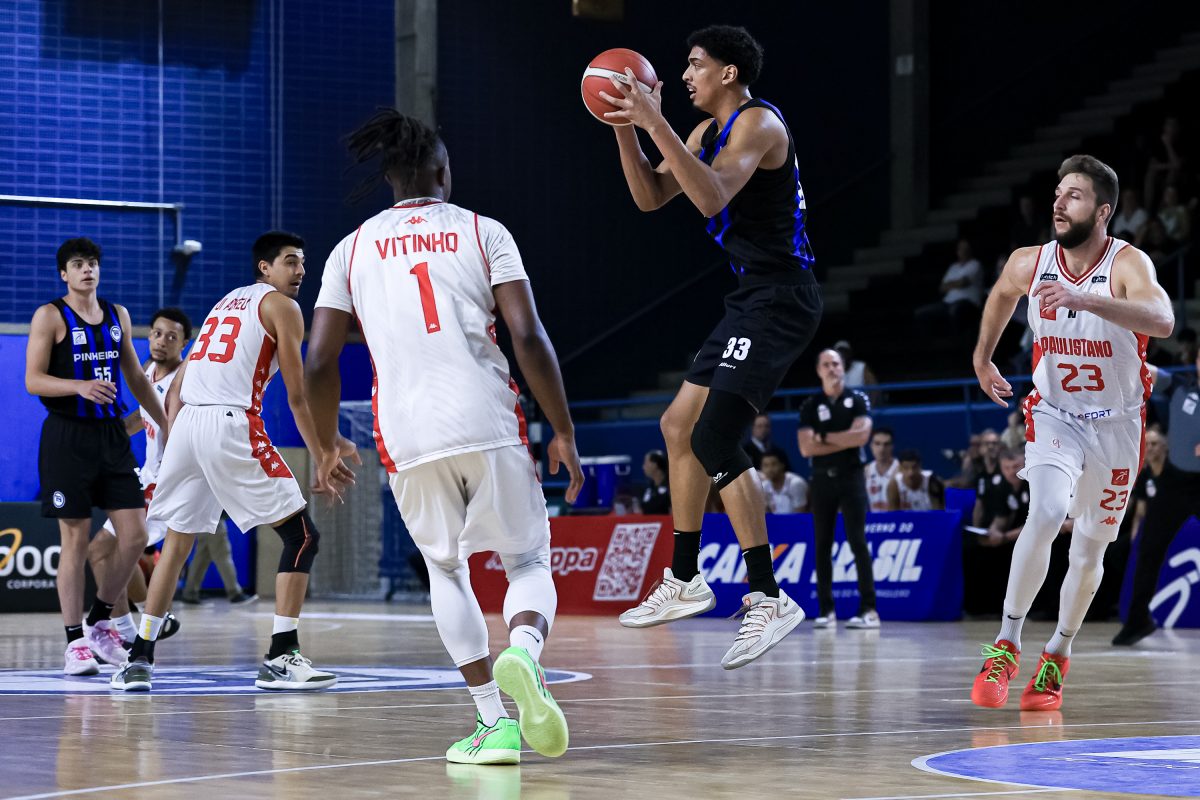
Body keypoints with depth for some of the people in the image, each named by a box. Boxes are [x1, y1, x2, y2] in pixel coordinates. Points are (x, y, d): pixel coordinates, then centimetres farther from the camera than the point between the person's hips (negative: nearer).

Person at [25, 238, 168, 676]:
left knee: (135, 534, 0)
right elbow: (33, 380, -11)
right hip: (68, 436, -5)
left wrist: (167, 425, 18)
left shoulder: (117, 314, 12)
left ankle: (99, 620, 18)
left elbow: (136, 377, 20)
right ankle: (75, 640, 3)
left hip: (112, 434, 5)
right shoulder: (50, 316, -4)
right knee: (76, 538, -4)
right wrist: (81, 386, -27)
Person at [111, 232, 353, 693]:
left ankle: (139, 660, 13)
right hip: (232, 425, -7)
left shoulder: (225, 304, 27)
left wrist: (178, 443, 27)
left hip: (187, 422, 7)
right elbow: (298, 396, -1)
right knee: (302, 536, 0)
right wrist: (321, 459, 2)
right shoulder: (281, 307, 5)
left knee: (177, 542, 17)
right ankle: (281, 659, -6)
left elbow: (175, 391, 24)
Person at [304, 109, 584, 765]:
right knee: (528, 563, 12)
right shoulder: (483, 232, 9)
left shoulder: (352, 248, 14)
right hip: (490, 423, -1)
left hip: (408, 434, 2)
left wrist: (327, 447, 23)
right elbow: (528, 336, -2)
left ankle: (492, 722, 9)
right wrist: (563, 432, 4)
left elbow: (319, 362, 9)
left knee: (446, 567, 21)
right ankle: (523, 652, -23)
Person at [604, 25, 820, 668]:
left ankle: (769, 600, -19)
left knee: (713, 438, -19)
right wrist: (624, 127, 4)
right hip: (753, 300, 11)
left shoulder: (757, 124, -14)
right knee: (680, 424, 17)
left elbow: (712, 197, -30)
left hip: (780, 301, -11)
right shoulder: (710, 130, 17)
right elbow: (651, 197, 17)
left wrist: (656, 124, -29)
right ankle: (684, 581, 29)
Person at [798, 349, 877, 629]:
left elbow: (861, 436, -15)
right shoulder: (810, 406, 5)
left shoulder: (858, 400, 1)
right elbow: (806, 448, -6)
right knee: (822, 544, 3)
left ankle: (869, 609, -11)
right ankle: (826, 610, 8)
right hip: (822, 479, 3)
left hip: (851, 476, -3)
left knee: (857, 541, -9)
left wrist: (823, 437, -9)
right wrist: (845, 441, -10)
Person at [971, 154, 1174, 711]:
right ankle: (1006, 646, -18)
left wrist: (1085, 299, -52)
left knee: (1090, 549, 8)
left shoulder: (1128, 264, -21)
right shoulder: (1029, 264, -9)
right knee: (1046, 513, -25)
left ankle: (1057, 657, 29)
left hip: (1116, 424, 0)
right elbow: (1001, 296, 17)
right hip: (1054, 412, 1)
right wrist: (982, 357, 24)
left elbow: (1162, 321, -42)